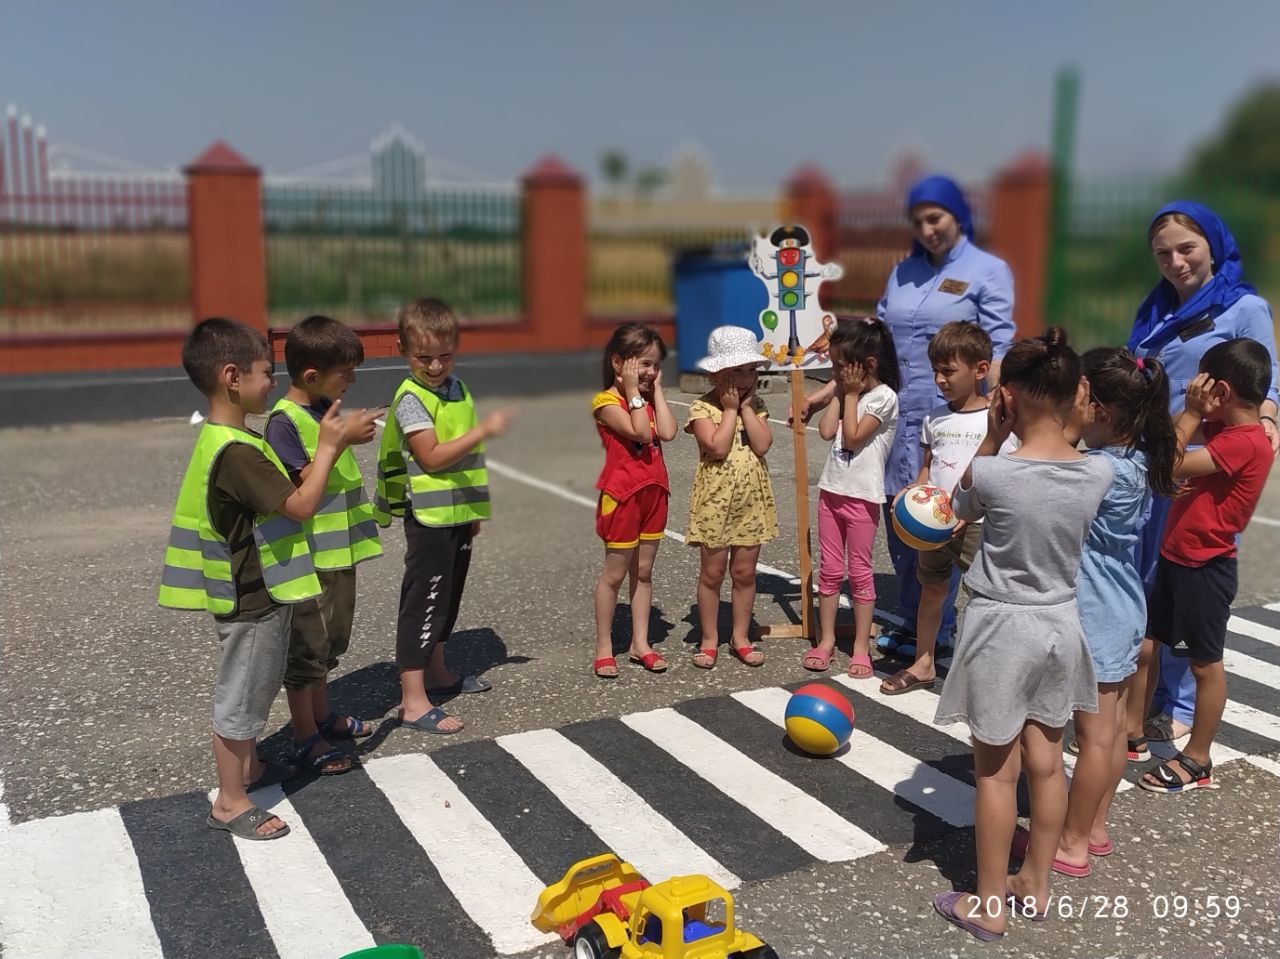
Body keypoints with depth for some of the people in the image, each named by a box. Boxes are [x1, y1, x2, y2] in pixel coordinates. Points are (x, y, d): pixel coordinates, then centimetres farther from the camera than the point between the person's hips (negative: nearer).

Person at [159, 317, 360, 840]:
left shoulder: (225, 441, 6)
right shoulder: (237, 452, -28)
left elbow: (283, 492, 10)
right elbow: (301, 506, -28)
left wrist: (327, 449, 2)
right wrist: (327, 448, -18)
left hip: (256, 594, 10)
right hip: (251, 601, -10)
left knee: (257, 686, 25)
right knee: (240, 696, 4)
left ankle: (247, 766, 44)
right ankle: (230, 801, 19)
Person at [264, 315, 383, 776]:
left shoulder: (328, 409, 8)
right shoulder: (284, 421, -18)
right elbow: (303, 483, -25)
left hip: (340, 548, 9)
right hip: (308, 554, -9)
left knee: (331, 640, 21)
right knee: (306, 647, 3)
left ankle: (322, 715, 37)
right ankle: (305, 738, 15)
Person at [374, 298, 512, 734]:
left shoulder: (458, 390, 10)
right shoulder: (411, 399, -15)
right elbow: (433, 456, -23)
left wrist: (475, 509, 19)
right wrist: (483, 430, -28)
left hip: (458, 514, 8)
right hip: (429, 516, -8)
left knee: (448, 596, 18)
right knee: (424, 600, -5)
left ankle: (436, 672, 34)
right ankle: (412, 699, 0)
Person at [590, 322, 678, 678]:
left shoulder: (649, 398, 10)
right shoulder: (606, 402, -12)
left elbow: (667, 432, -7)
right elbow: (641, 432, -24)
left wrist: (656, 389, -3)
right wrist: (633, 391, -19)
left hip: (653, 493, 7)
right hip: (622, 494, -7)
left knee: (643, 571, 12)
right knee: (614, 573, 3)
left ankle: (640, 643, 21)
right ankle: (604, 648, 14)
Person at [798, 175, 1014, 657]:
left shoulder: (988, 271, -1)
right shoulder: (903, 272, 14)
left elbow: (995, 351, -7)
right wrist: (829, 391, 14)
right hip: (896, 417, 5)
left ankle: (936, 632, 14)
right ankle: (911, 622, 23)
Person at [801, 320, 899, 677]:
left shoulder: (883, 397, -11)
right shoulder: (848, 390, 10)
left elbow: (853, 437, -18)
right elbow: (827, 431, -1)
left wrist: (851, 394, -10)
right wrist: (840, 392, -1)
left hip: (862, 496, -7)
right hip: (831, 490, 7)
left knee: (860, 572, 2)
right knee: (829, 570, 11)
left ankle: (861, 647, 12)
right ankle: (826, 639, 19)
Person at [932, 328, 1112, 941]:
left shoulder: (991, 473, -22)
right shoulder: (1098, 472, -10)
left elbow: (960, 507, 0)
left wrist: (991, 439, -4)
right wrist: (1055, 420, 3)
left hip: (1003, 630, -5)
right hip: (1063, 627, 5)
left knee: (997, 771, 7)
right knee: (1046, 762, 18)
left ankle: (988, 906, 21)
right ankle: (1035, 885, 34)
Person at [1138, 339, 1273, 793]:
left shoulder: (1245, 442, -22)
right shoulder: (1223, 429, 5)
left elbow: (1170, 467, -25)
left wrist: (1192, 412, -18)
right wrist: (1194, 412, 1)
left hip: (1205, 568, -9)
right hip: (1176, 557, 9)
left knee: (1204, 662, 5)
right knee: (1144, 645, 15)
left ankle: (1196, 760, 18)